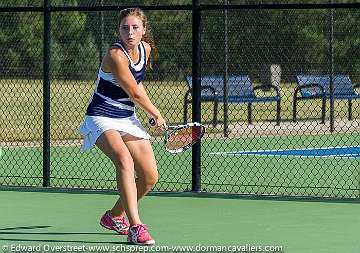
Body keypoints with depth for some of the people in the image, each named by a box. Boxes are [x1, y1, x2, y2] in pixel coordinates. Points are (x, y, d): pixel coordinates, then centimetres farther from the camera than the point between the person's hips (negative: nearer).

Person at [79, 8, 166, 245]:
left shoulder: (145, 48, 2)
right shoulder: (115, 55, -23)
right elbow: (135, 93, -15)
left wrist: (151, 114, 18)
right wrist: (157, 115, -1)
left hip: (128, 118, 8)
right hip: (102, 118, -8)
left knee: (150, 177, 2)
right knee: (124, 159, -34)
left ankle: (114, 216, 28)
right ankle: (135, 227, -38)